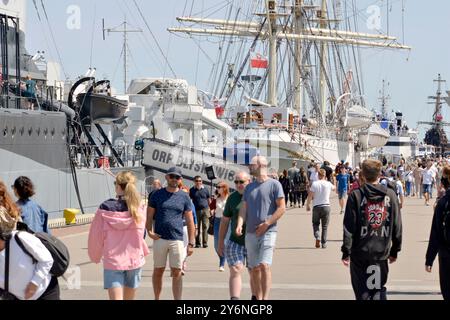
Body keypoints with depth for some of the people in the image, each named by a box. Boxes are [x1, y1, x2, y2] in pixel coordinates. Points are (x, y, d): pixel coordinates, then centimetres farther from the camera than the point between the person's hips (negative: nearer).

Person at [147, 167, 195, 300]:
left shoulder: (184, 197, 7)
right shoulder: (157, 195, 6)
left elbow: (190, 221, 7)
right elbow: (149, 216, 6)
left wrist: (191, 243, 1)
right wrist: (149, 231, -13)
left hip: (177, 239, 0)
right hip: (159, 238, 0)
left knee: (177, 273, -2)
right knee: (158, 271, 7)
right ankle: (157, 298, 18)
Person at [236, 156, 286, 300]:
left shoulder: (274, 184, 0)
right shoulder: (249, 187, 17)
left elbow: (281, 208, -5)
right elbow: (244, 209, 11)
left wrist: (266, 224, -13)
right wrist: (239, 225, -8)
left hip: (268, 232, -6)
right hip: (251, 233, 6)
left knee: (264, 265, -18)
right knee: (254, 268, 7)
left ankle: (265, 298, -20)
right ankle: (258, 298, 15)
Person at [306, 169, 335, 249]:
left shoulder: (314, 184, -6)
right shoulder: (328, 184, -1)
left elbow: (310, 196, -8)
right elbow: (334, 188, 23)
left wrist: (308, 205, 5)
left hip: (316, 207, -1)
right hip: (326, 206, 1)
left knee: (315, 224, 15)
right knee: (325, 226, 9)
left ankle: (317, 237, -10)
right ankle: (324, 243, 6)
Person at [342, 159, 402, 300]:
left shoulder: (356, 195, -8)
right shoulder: (390, 195, 0)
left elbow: (349, 227, -9)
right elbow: (397, 226, 4)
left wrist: (346, 252, -3)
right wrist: (395, 250, 14)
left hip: (360, 252, -2)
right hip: (382, 252, 2)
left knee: (362, 293, 8)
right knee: (379, 291, 12)